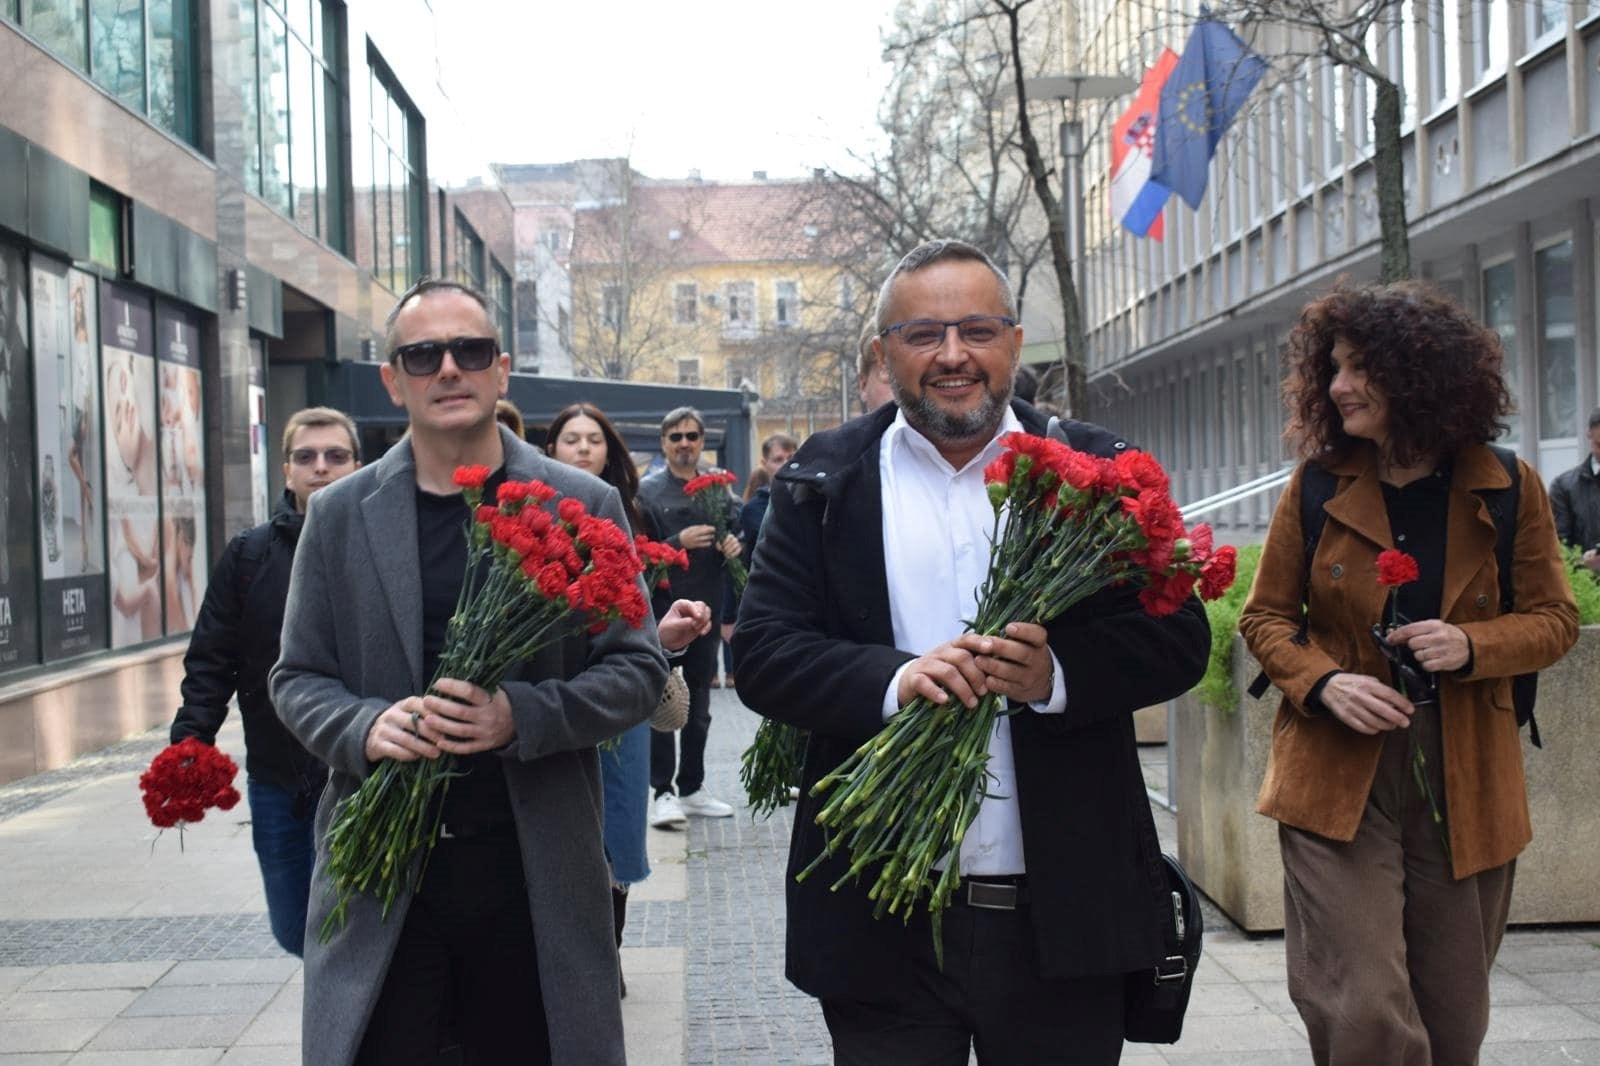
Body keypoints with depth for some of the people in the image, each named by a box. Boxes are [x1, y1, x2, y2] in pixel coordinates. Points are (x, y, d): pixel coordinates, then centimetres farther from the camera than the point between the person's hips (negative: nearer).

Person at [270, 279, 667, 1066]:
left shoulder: (583, 506, 1)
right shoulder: (338, 515, 6)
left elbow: (638, 669, 1)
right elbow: (297, 678, 9)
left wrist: (523, 714, -17)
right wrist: (364, 727, -13)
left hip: (534, 874, -1)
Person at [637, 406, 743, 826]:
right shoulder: (647, 490, -4)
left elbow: (735, 535, 16)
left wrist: (734, 545, -6)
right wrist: (679, 543, -22)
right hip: (662, 608, -5)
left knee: (699, 704, 13)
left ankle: (692, 788, 22)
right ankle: (663, 792, 0)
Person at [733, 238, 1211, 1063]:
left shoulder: (1098, 470, 3)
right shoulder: (823, 479, 3)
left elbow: (1179, 637, 0)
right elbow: (761, 653, -3)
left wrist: (1057, 672, -19)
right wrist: (894, 679, -20)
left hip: (1064, 911, 1)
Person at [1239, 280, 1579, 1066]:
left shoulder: (1507, 488, 0)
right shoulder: (1318, 485, 1)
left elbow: (1554, 619, 7)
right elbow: (1265, 616, 6)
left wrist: (1473, 644, -14)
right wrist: (1324, 682, -13)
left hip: (1464, 786, 1)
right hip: (1337, 777, -1)